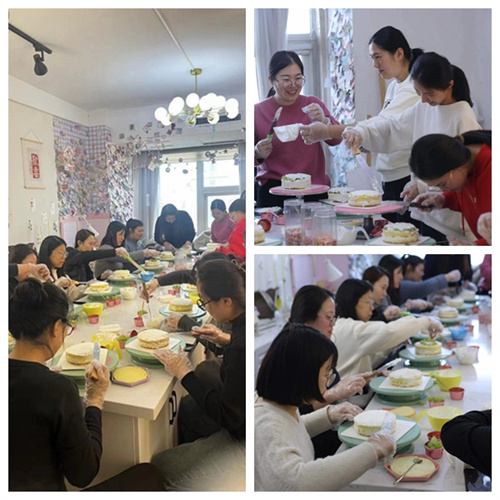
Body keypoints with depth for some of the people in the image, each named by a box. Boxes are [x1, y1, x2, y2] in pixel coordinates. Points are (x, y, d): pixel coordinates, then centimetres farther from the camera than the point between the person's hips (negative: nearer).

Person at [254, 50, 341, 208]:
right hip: (273, 192, -2)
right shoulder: (258, 111, 2)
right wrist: (257, 153, -14)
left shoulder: (312, 104, 9)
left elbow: (336, 139, 0)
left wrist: (324, 121, -19)